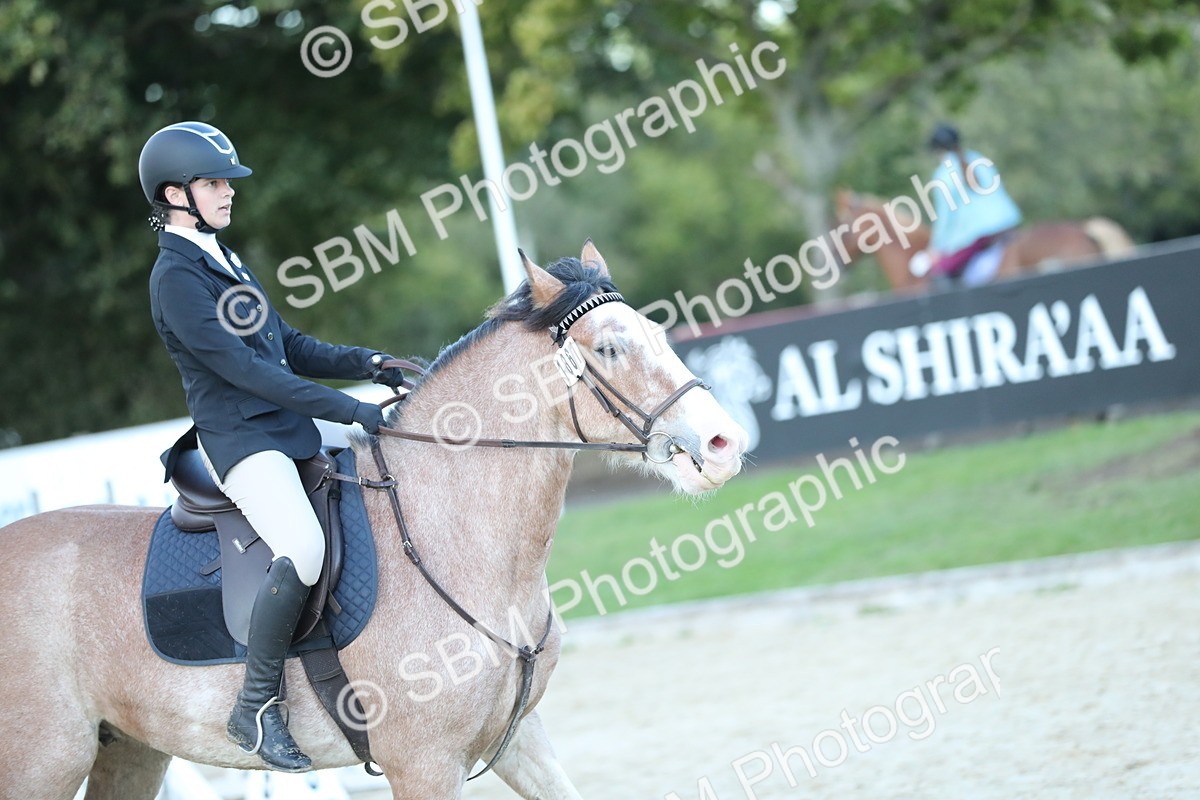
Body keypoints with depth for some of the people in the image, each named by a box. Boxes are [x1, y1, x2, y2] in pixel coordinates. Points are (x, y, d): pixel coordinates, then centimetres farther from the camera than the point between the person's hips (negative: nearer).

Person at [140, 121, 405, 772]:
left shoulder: (222, 261, 17)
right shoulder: (176, 277, -12)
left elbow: (289, 347, 19)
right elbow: (243, 368, -20)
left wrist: (366, 363, 2)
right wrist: (349, 410, -23)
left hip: (289, 430, 10)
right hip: (239, 439, -10)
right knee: (305, 549, -30)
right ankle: (256, 706, -17)